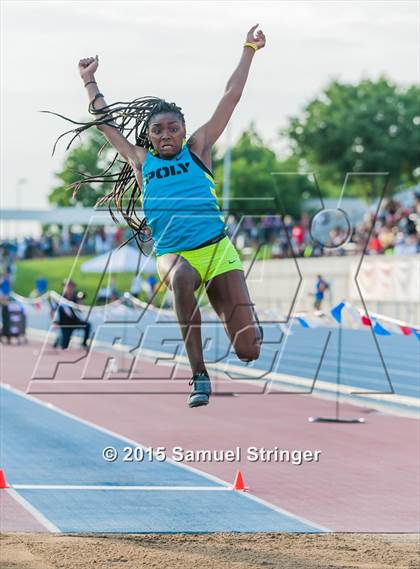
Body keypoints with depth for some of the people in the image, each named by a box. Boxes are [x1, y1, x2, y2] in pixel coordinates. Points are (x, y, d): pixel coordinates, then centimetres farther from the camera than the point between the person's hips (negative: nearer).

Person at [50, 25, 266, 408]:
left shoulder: (197, 149, 10)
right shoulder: (141, 161, 14)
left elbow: (231, 97, 12)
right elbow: (104, 119, 25)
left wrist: (248, 51, 13)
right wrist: (89, 80, 32)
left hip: (218, 249, 0)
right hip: (173, 255, 0)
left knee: (247, 350, -10)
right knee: (181, 278, -41)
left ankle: (248, 320, 31)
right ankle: (199, 376, -35)